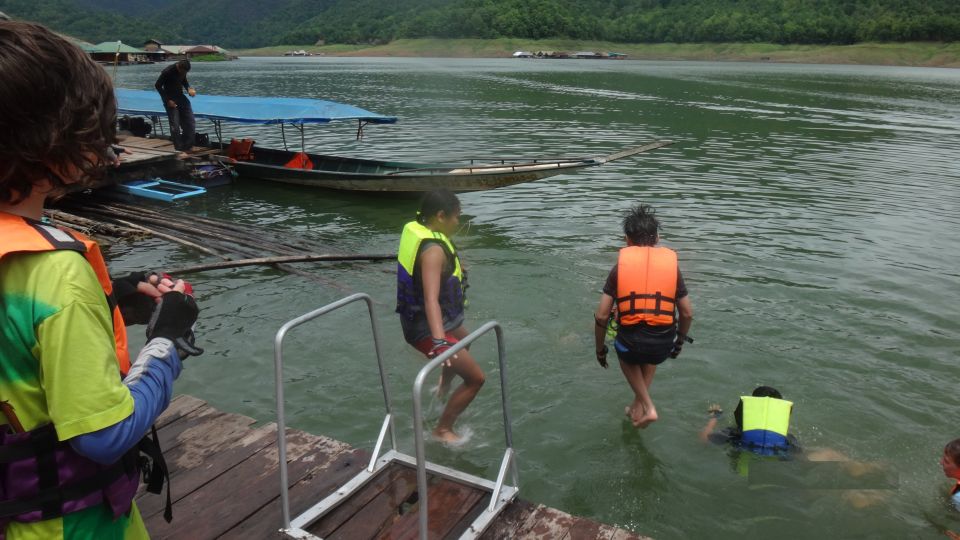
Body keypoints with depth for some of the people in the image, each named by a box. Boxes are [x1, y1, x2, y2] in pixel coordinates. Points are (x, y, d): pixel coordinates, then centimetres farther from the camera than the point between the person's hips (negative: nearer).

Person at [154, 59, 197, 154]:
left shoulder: (183, 71, -2)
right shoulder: (167, 72, -20)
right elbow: (158, 85, -11)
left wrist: (189, 89, -5)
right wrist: (168, 100, -16)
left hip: (180, 97, 7)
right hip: (170, 100, -6)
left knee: (190, 124, 3)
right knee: (175, 126, -8)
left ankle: (187, 147, 13)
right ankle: (179, 150, -1)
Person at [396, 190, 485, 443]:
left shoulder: (417, 230, -1)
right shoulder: (433, 251, -31)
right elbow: (431, 299, -44)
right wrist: (439, 340, -55)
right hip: (429, 329, -10)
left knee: (463, 342, 39)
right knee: (476, 378, -7)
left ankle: (445, 386, 65)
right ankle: (443, 429, 6)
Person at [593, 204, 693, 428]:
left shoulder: (619, 267, 2)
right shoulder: (672, 265, 6)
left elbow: (601, 316, -1)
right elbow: (687, 313, 8)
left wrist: (600, 349, 14)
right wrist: (679, 342, 26)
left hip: (631, 342, -2)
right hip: (663, 345, 2)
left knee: (628, 357, 35)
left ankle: (648, 407, 22)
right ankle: (638, 408, 36)